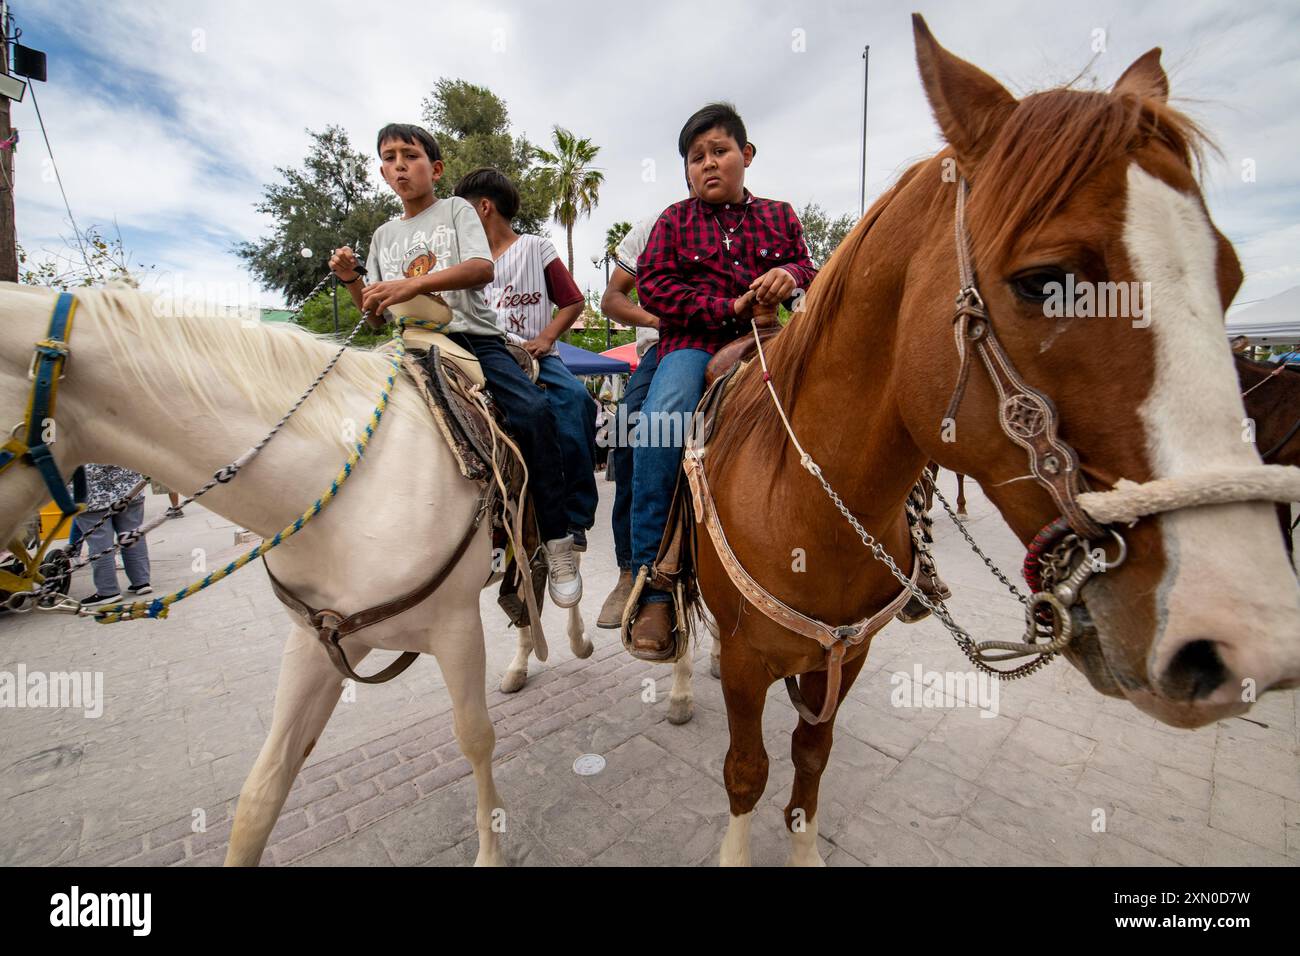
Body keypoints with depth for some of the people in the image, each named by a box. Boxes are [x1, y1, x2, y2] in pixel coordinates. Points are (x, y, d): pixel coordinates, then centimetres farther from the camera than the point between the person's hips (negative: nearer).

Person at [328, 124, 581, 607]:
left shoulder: (456, 210, 11)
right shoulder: (384, 235, 23)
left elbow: (482, 268, -11)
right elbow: (378, 319, 20)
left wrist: (414, 284, -24)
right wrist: (351, 281, 0)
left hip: (475, 339, -4)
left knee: (534, 411, -30)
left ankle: (557, 542, -24)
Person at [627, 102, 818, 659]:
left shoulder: (779, 217, 23)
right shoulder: (675, 220, 16)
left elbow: (809, 273, 24)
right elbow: (653, 286, 2)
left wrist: (793, 275, -4)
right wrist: (731, 308, -9)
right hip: (694, 345, -2)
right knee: (661, 420, -35)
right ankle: (652, 588, -27)